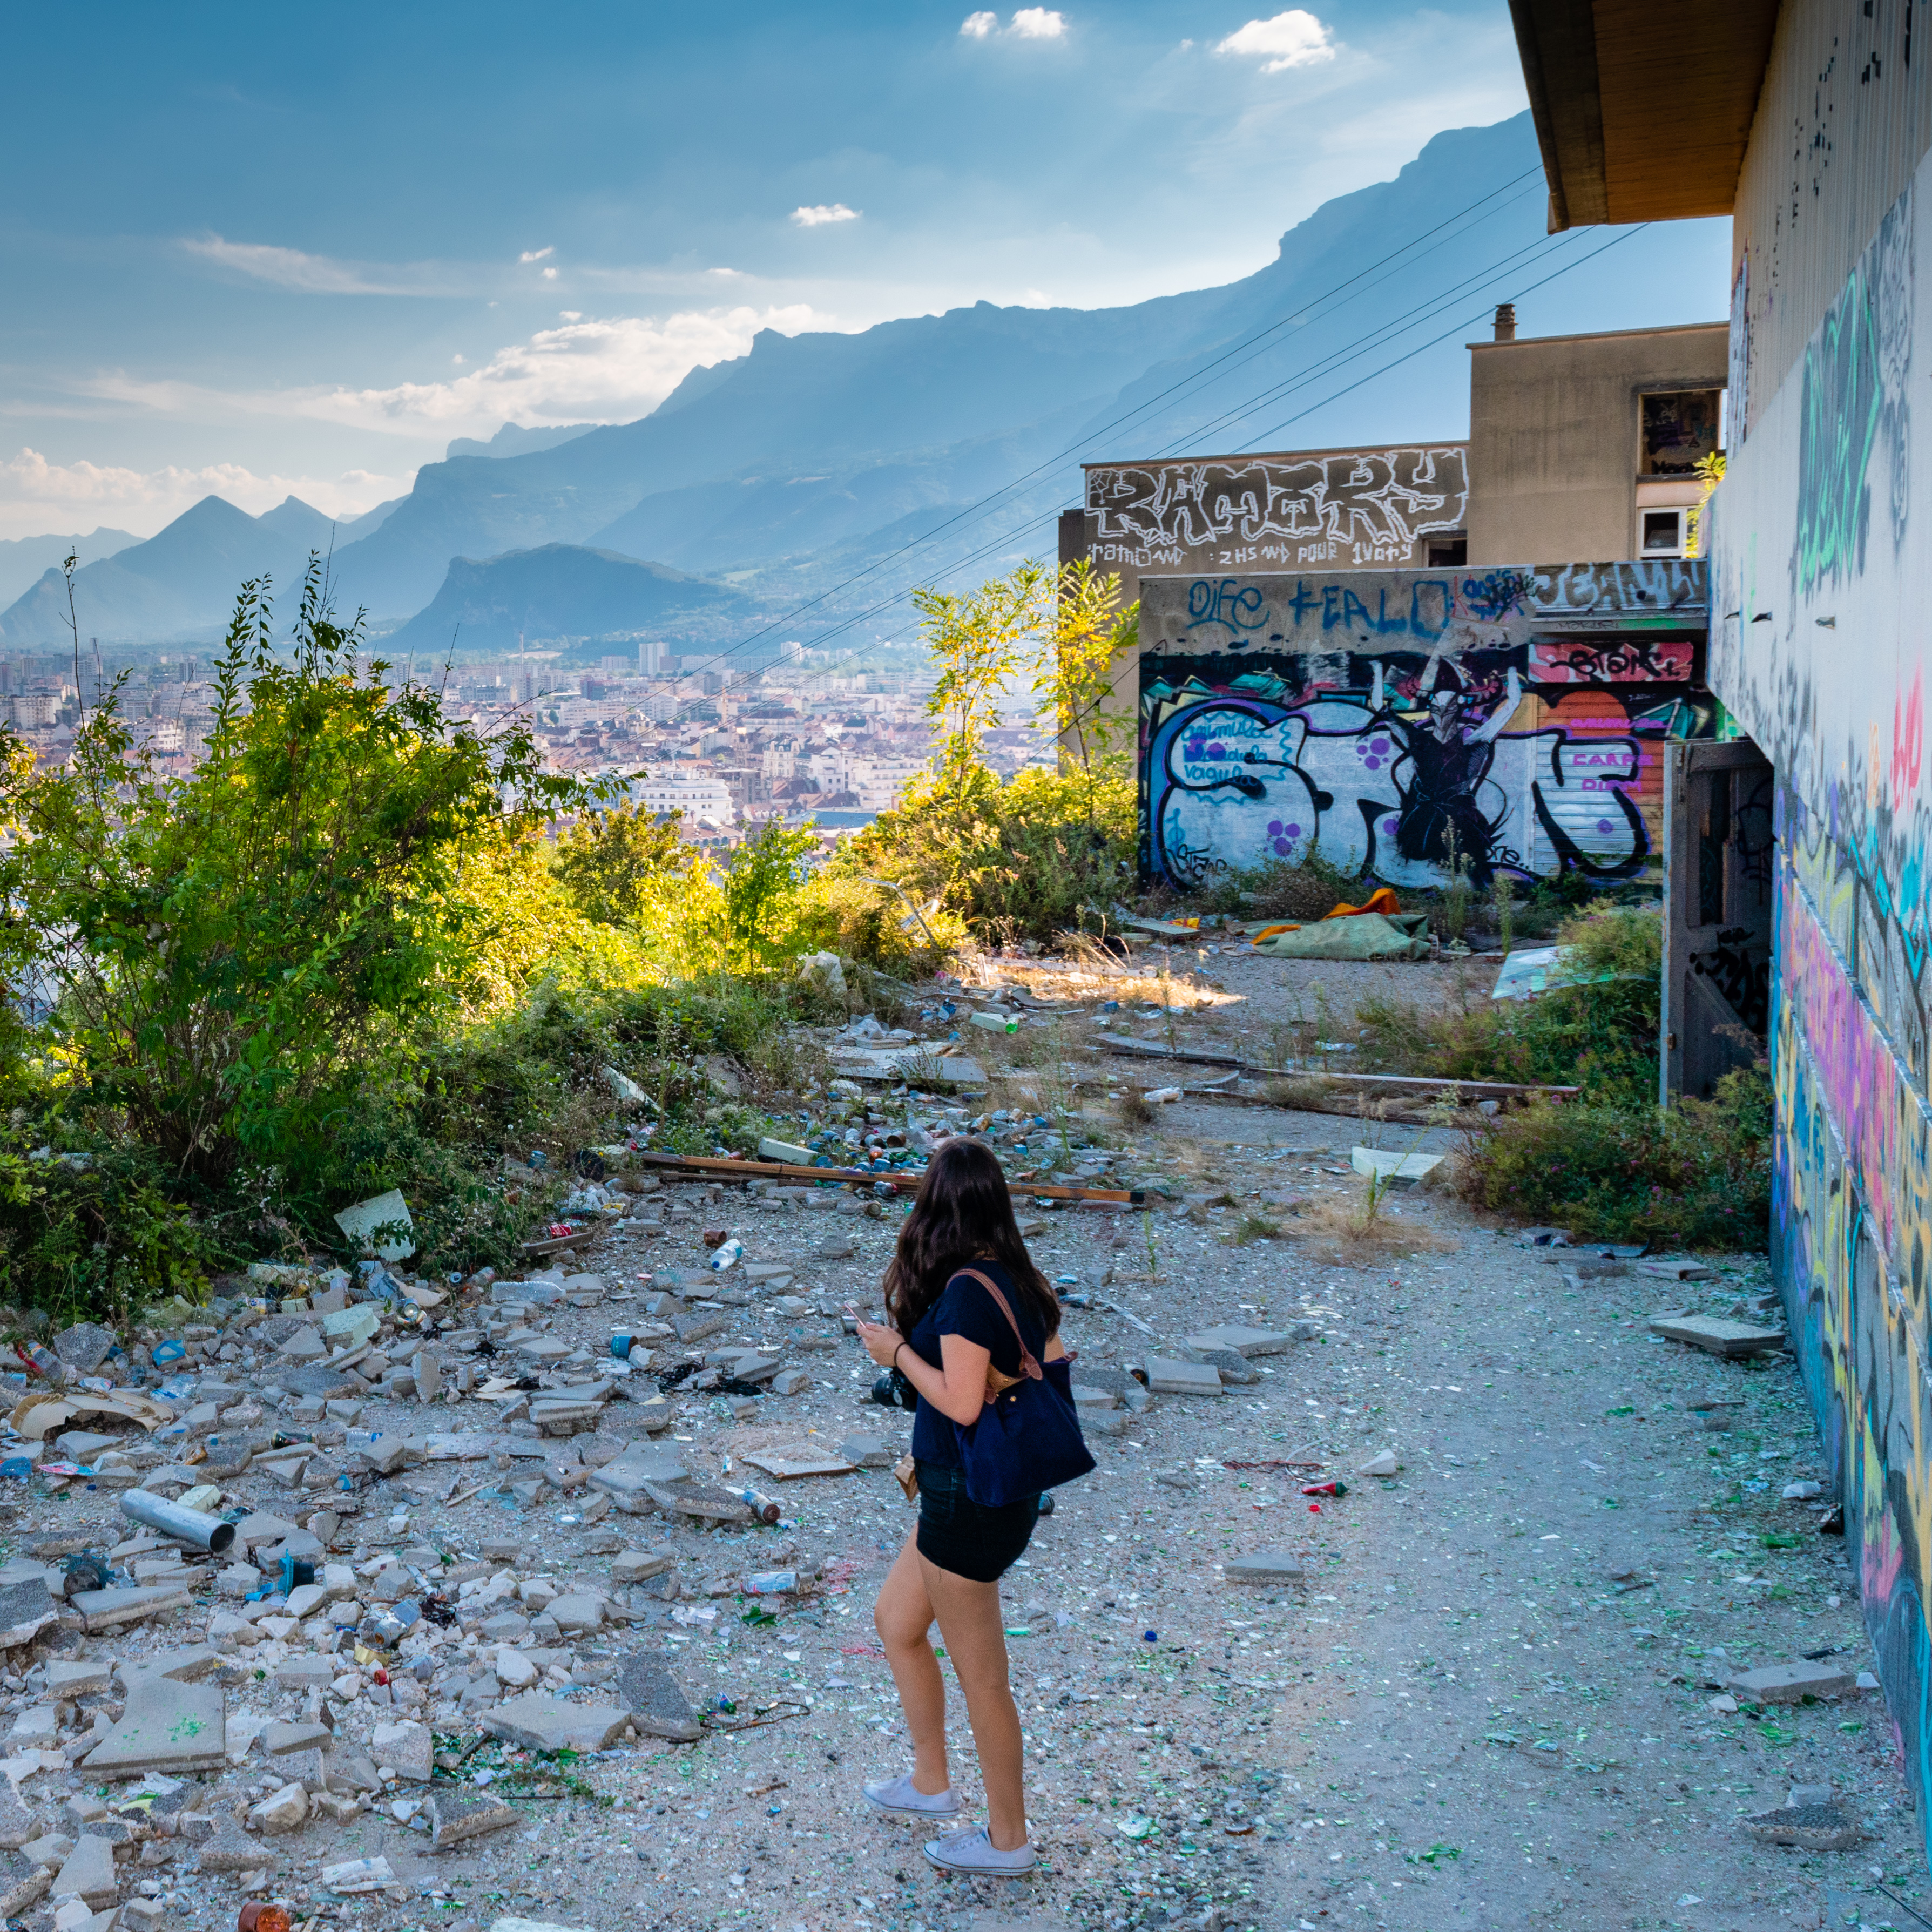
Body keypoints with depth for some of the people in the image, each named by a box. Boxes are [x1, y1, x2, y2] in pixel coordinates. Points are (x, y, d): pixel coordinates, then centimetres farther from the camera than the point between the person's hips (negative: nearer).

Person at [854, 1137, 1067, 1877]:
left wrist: (898, 1352, -13)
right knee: (895, 1620, 25)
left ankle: (1007, 1840, 24)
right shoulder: (1021, 1280, 2)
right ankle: (930, 1782, 39)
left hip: (970, 1502, -9)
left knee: (980, 1675, 7)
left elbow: (960, 1403, -26)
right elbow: (1054, 1369, 9)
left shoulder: (966, 1291, -24)